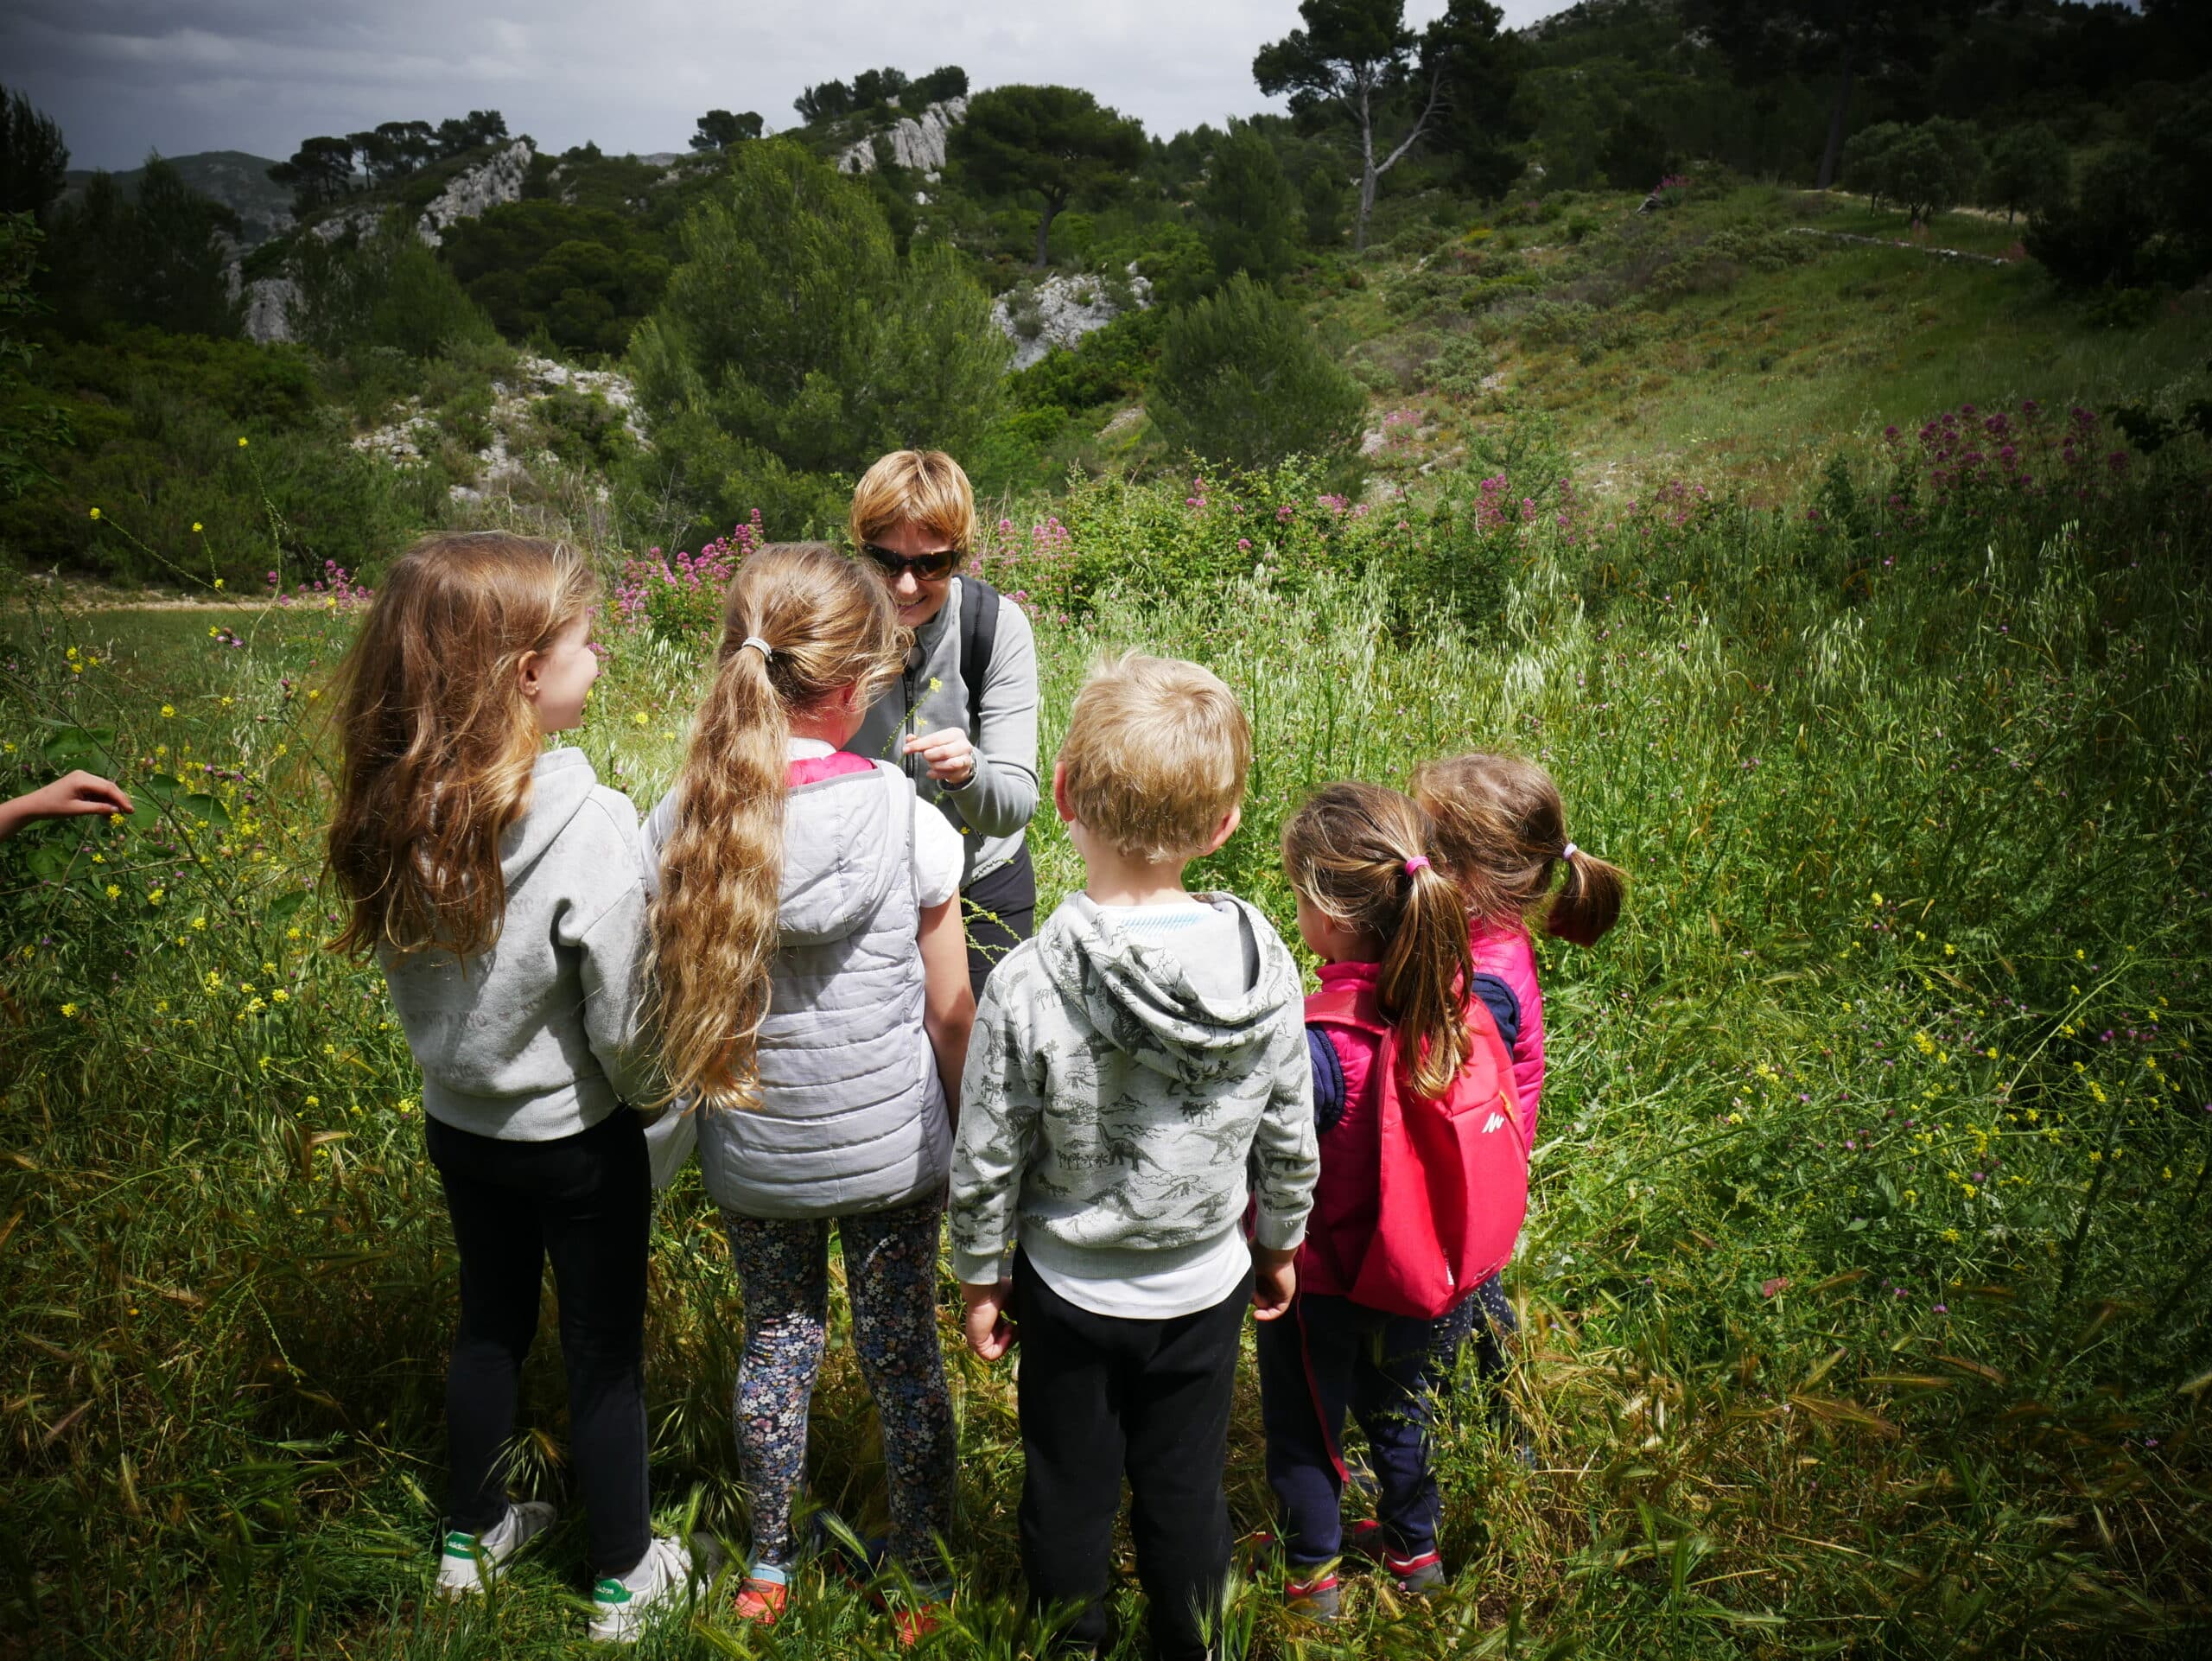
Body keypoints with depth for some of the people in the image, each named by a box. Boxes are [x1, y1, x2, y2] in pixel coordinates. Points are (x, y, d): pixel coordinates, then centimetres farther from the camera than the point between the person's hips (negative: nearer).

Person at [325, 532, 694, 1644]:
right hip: (574, 1140, -5)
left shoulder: (396, 809, -12)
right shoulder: (589, 826, -30)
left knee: (489, 1322, 26)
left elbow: (412, 977, 2)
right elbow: (628, 1035, -23)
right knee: (605, 1351, 14)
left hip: (455, 1121, 5)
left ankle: (472, 1539, 46)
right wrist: (648, 1086, -3)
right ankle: (625, 1581, 33)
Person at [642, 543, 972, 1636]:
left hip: (752, 1155, 2)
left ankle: (767, 1568, 41)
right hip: (892, 1147, -2)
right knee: (902, 1357, 16)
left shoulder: (679, 826, -13)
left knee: (776, 1338, 23)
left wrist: (704, 1097, 14)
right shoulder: (903, 820, -19)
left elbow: (665, 1007, -4)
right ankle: (923, 1583, 35)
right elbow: (950, 1017, -11)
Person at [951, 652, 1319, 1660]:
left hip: (1071, 1292, -2)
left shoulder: (1028, 986, -26)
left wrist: (980, 1276, 3)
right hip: (1206, 1287, 2)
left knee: (1070, 1490, 21)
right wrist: (1279, 1244, 13)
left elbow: (986, 1163, -15)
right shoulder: (1265, 965, -18)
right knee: (1187, 1487, 22)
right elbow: (1290, 1141, -5)